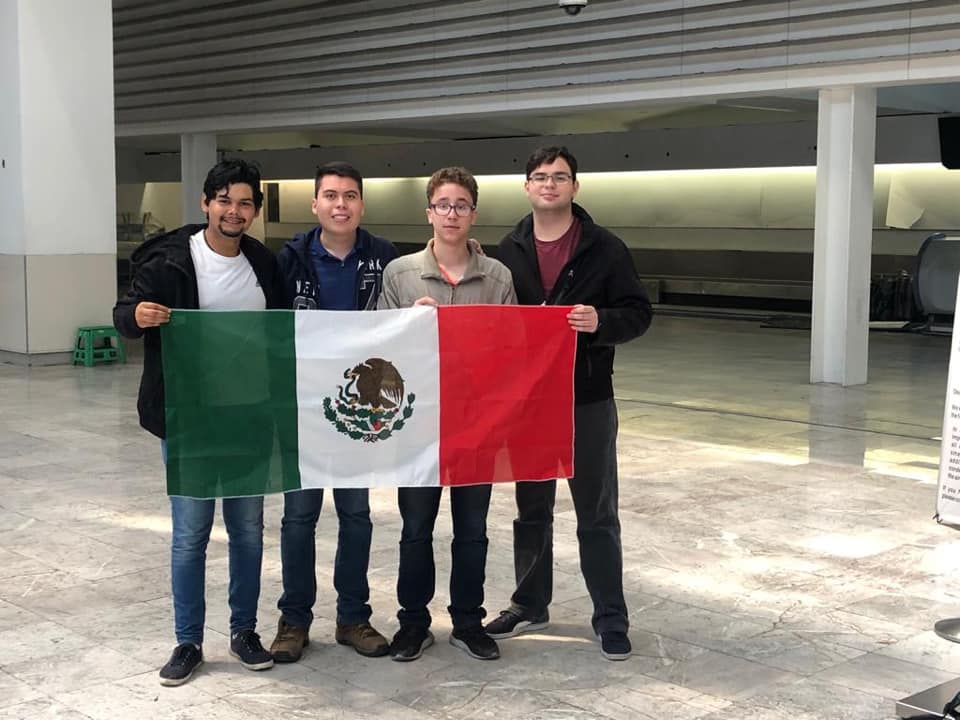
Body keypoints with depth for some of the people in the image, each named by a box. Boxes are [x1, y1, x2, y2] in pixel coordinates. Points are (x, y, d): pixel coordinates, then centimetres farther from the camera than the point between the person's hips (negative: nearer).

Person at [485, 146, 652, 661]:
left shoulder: (605, 248, -4)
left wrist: (601, 322, -24)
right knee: (530, 510, 15)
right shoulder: (509, 250, 6)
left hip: (587, 399, -3)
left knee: (597, 514, 5)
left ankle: (610, 620, 14)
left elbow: (638, 313, -5)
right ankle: (530, 606, 30)